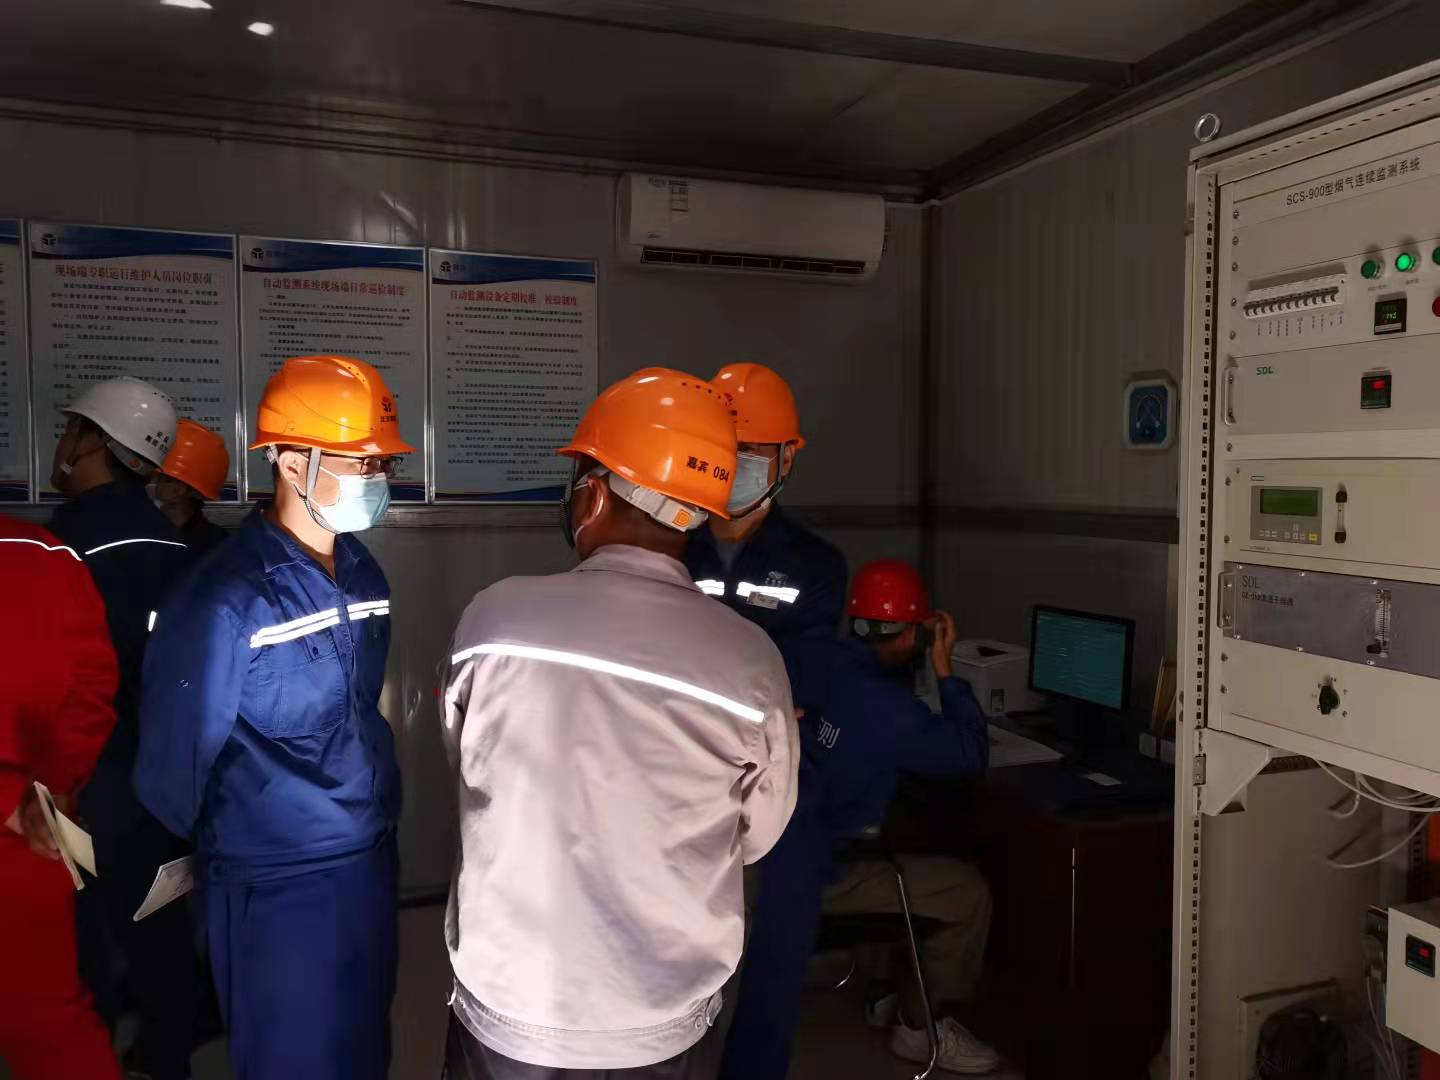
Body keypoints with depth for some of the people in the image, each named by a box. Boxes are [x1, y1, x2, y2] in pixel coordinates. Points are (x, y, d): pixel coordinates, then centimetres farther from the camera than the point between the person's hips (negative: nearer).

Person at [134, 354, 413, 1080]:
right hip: (277, 884, -6)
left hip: (371, 861, 6)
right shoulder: (227, 596, -20)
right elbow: (174, 754, -11)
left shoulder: (363, 571, 1)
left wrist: (375, 824, 15)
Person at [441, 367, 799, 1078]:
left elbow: (466, 770, 0)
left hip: (510, 1005, 0)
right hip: (670, 1017, 0)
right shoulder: (751, 661, -19)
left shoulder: (496, 616, -18)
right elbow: (755, 837, -3)